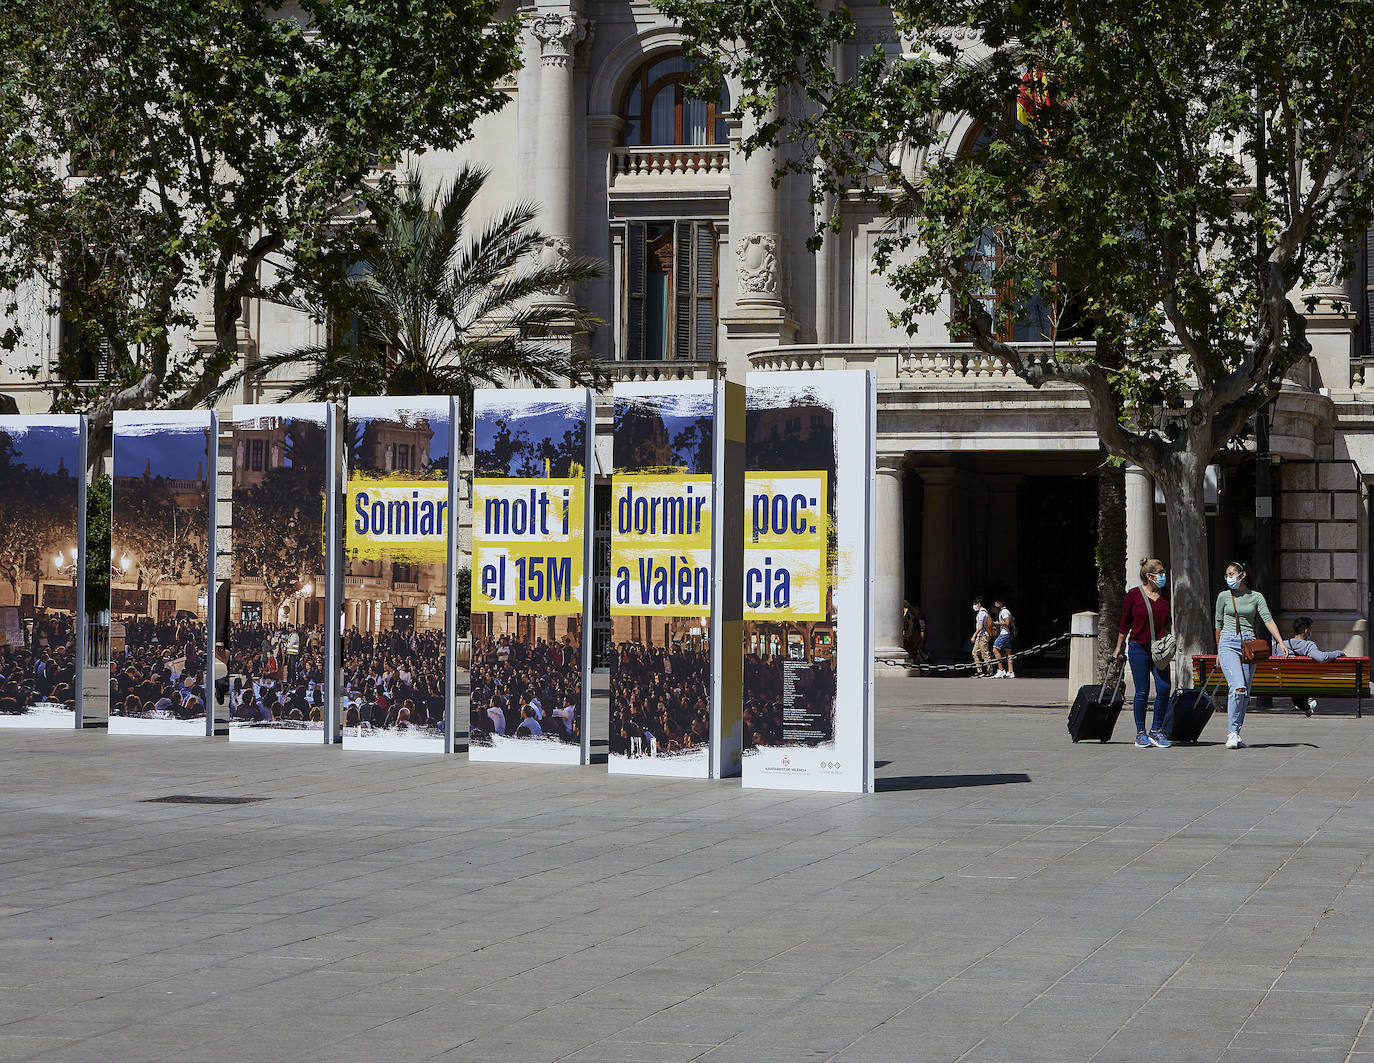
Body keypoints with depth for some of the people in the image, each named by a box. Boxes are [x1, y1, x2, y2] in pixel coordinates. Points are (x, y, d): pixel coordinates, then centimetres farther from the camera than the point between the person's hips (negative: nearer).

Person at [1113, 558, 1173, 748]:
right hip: (1138, 648, -3)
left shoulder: (1164, 596, 10)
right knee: (1142, 692, -1)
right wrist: (1119, 648, 7)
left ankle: (1157, 731, 5)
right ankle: (1141, 734, 9)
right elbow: (1124, 624, 5)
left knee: (1164, 689, -8)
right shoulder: (1134, 595, -1)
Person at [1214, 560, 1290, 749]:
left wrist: (1281, 642, -15)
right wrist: (1219, 652, 17)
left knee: (1245, 693, 2)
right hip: (1228, 644, -2)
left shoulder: (1256, 597, 7)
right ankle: (1232, 733, -14)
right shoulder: (1224, 597, 6)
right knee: (1238, 688, -20)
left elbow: (1268, 620, -2)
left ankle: (1234, 734, 11)